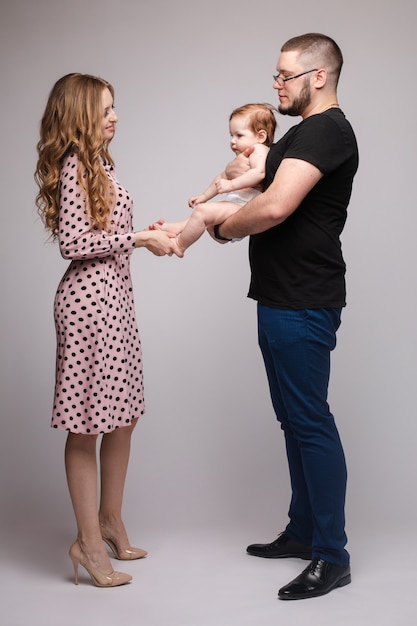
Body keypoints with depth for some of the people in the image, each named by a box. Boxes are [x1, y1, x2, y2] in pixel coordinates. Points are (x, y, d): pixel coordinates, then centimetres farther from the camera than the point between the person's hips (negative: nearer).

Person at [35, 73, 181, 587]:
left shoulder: (100, 165, 16)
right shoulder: (74, 166, -12)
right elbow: (74, 243, -18)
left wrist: (149, 236, 12)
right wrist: (138, 238, -14)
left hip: (114, 298, 9)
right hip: (89, 300, -9)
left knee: (121, 416, 14)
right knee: (88, 424, -2)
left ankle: (110, 521, 29)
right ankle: (89, 541, 8)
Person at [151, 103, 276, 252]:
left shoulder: (258, 150, -9)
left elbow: (259, 172, -29)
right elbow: (222, 178, 37)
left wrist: (231, 185, -32)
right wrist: (204, 196, 38)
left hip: (242, 207, -12)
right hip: (234, 204, 12)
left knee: (203, 211, -23)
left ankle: (179, 245, -13)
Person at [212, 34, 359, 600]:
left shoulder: (326, 130, -15)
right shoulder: (304, 132, 19)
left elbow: (275, 207, -26)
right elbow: (276, 195, 27)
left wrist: (225, 228, -9)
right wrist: (248, 171, 8)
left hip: (303, 305, -11)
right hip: (281, 299, 11)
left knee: (310, 423, -6)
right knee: (294, 419, 16)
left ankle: (331, 556, 4)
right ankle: (303, 531, 28)